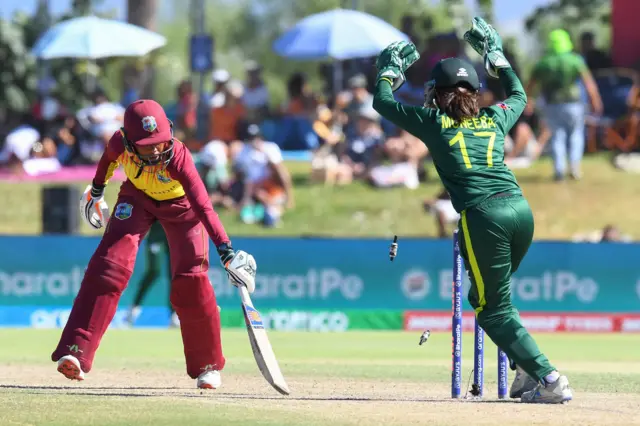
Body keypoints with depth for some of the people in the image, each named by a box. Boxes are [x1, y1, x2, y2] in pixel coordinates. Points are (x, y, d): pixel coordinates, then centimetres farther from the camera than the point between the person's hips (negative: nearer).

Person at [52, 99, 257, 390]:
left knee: (191, 282, -10)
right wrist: (96, 189, 13)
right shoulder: (120, 144, -30)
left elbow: (203, 206, -46)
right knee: (110, 264, -19)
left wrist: (224, 248, -56)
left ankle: (207, 365, 11)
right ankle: (76, 353, -25)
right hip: (137, 198, 2)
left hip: (179, 205, -2)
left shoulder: (178, 158, -39)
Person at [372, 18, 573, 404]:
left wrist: (391, 69, 40)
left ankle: (549, 379, -14)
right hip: (521, 209, 5)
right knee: (490, 296, 24)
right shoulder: (495, 119, 20)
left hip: (483, 216, -5)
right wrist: (495, 54, 51)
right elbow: (519, 95, 44)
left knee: (495, 309, 1)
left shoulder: (433, 123, 9)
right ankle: (528, 371, 12)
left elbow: (382, 101, 23)